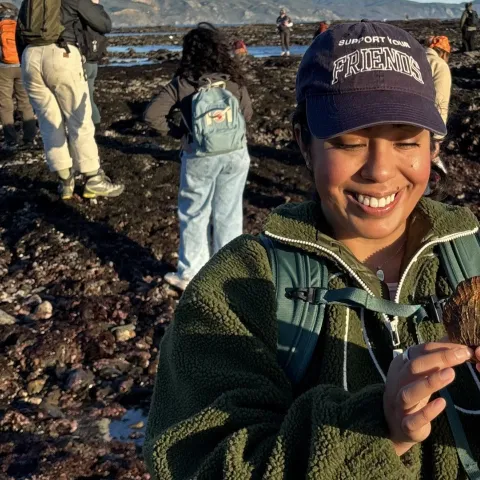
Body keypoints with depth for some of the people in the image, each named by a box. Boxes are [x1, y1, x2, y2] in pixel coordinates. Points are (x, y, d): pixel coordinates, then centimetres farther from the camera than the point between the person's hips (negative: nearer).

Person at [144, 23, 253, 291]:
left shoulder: (182, 83, -8)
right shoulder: (233, 79, -2)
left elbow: (152, 115, -13)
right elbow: (248, 113, 9)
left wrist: (178, 132, -3)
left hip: (199, 157, -2)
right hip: (235, 154, 2)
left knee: (194, 215, 12)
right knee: (228, 214, 12)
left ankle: (190, 274, 20)